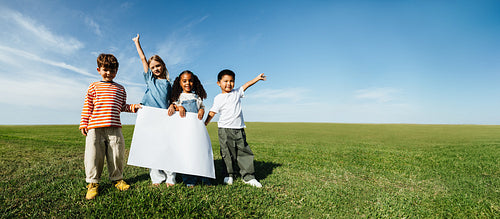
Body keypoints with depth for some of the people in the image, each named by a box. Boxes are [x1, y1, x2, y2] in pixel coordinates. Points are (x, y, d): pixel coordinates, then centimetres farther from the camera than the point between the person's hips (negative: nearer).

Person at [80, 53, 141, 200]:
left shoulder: (120, 89, 15)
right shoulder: (94, 87, 10)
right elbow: (88, 106, 8)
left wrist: (132, 107, 1)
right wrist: (84, 124, 4)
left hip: (114, 128, 2)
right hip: (95, 128, -1)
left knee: (117, 154, 5)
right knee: (93, 155, 1)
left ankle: (117, 179, 23)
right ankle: (93, 183, 18)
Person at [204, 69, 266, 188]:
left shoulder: (237, 93, 12)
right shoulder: (218, 98, 1)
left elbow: (246, 85, 15)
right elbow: (212, 112, -2)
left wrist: (257, 78, 11)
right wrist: (204, 124, -6)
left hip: (239, 129, 3)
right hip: (225, 130, -3)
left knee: (244, 152, 3)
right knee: (228, 153, 3)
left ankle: (248, 176, 11)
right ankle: (229, 175, 21)